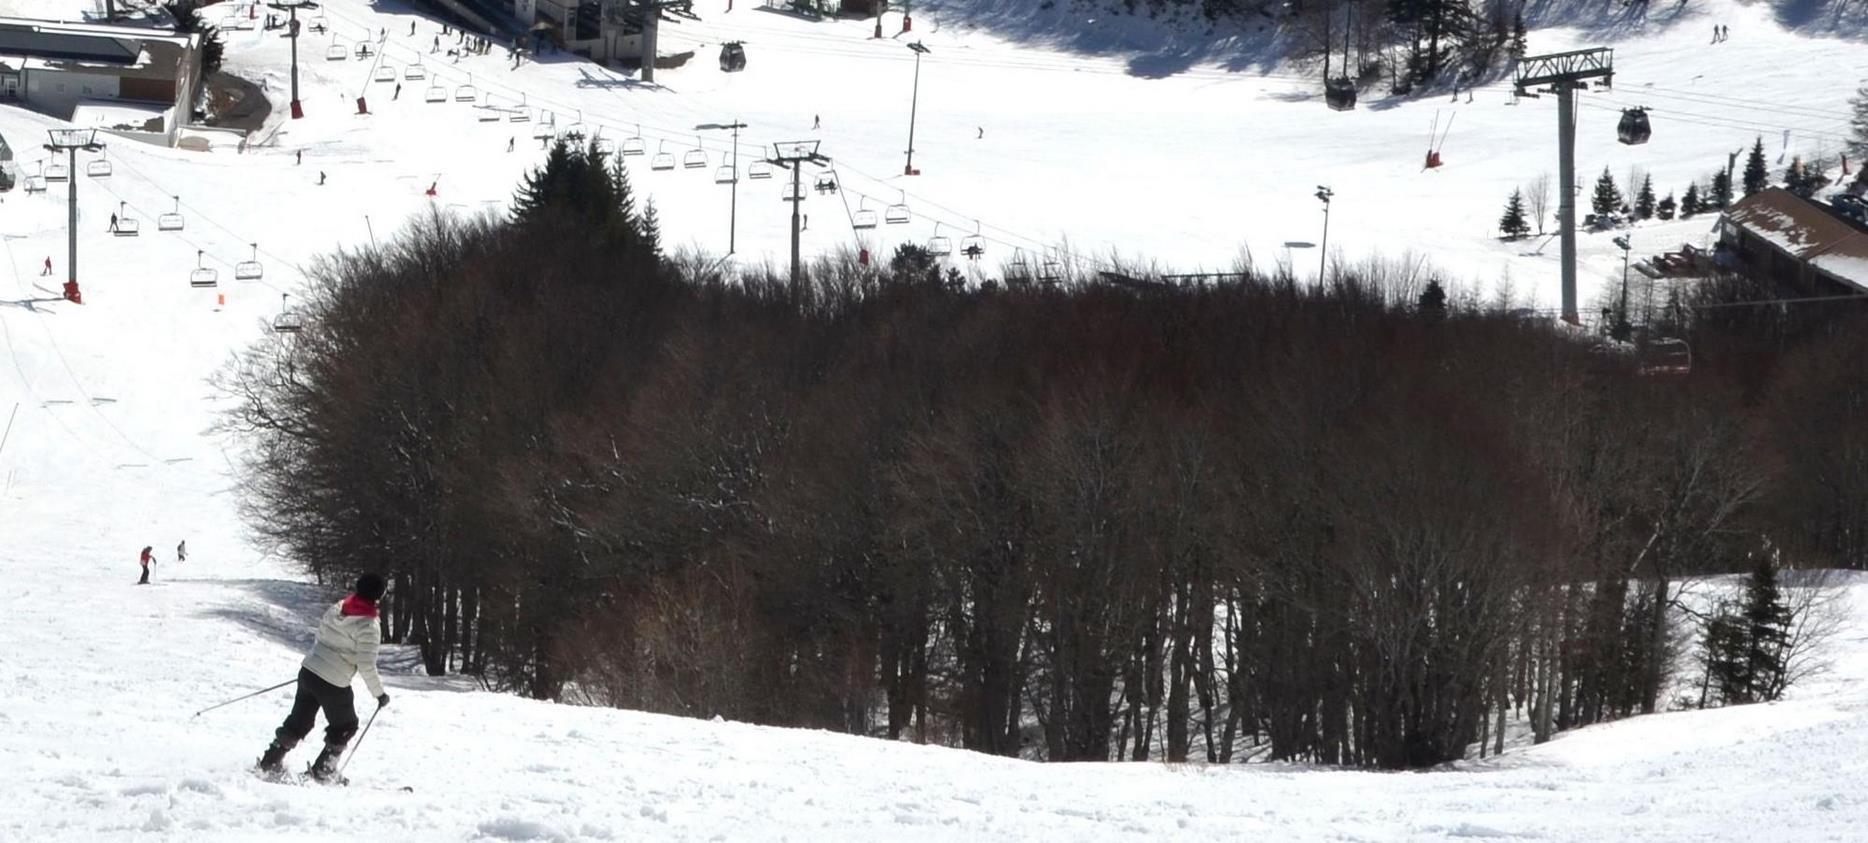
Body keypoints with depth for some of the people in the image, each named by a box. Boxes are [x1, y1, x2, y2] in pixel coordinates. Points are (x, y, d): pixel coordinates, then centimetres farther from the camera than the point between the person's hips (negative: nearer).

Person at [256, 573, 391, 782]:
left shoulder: (336, 608, 2)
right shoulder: (368, 626, -18)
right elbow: (367, 666, -19)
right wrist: (379, 693, -6)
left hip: (308, 671, 6)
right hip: (334, 684, -6)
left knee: (299, 722, 21)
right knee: (345, 727, 18)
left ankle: (270, 763, 21)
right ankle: (322, 771, 19)